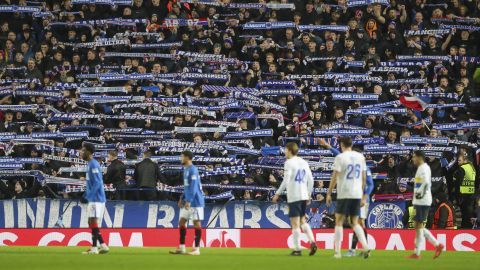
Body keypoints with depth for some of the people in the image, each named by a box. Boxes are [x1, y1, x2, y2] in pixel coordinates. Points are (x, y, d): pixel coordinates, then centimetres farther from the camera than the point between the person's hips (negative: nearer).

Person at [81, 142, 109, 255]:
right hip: (93, 199, 10)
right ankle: (102, 245, 15)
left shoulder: (93, 165, -16)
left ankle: (94, 248, -7)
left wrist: (88, 196, -22)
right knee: (92, 223, 12)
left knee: (93, 222, -9)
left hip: (96, 199, -10)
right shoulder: (90, 164, 16)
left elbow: (97, 183, -22)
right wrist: (85, 195, 17)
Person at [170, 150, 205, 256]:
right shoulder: (186, 169, 15)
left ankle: (196, 249, 0)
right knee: (181, 222, 9)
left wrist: (188, 201, -24)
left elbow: (193, 187, -21)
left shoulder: (192, 170, -15)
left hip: (195, 201, -10)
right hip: (187, 202, 10)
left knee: (196, 223, -3)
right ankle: (181, 248, 13)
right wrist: (182, 199, 19)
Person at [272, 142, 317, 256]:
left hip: (293, 196, -7)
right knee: (302, 221, 17)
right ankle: (312, 242, -1)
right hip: (304, 195, 7)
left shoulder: (289, 163, -7)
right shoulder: (304, 163, 14)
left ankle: (297, 249, -2)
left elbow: (286, 181, -15)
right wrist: (309, 195, 22)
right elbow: (310, 180, 14)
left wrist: (278, 194, -10)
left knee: (295, 223, -2)